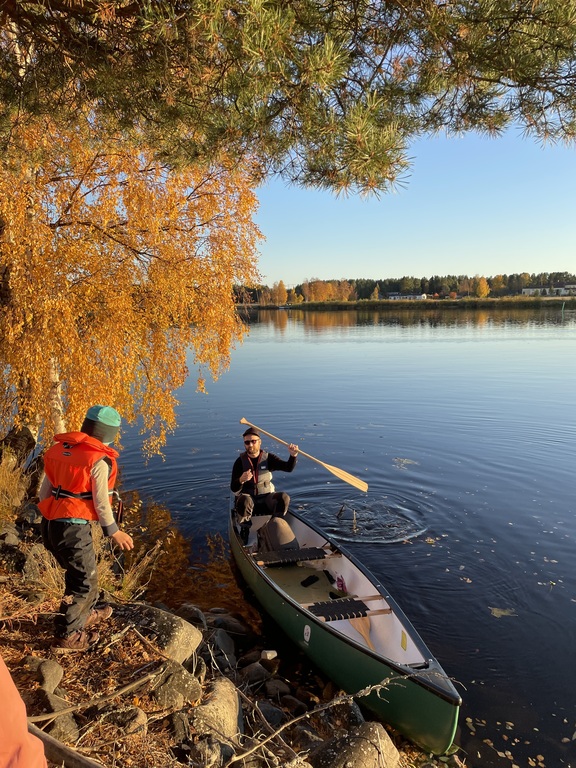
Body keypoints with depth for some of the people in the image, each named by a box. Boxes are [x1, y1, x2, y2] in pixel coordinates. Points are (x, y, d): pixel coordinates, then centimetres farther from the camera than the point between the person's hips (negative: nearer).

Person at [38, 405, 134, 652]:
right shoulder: (99, 460, -17)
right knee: (84, 581, 10)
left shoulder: (60, 449, 6)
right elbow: (101, 502, -12)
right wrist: (113, 531, 1)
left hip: (50, 523, 8)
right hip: (73, 528, -8)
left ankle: (85, 614, 46)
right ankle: (66, 636, 18)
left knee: (78, 572, 27)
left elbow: (45, 489, 11)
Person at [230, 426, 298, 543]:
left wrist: (293, 455, -35)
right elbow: (234, 490, -10)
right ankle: (244, 530, -8)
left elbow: (288, 468, -14)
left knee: (284, 498, -26)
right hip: (249, 498, -2)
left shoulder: (268, 458, -2)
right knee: (244, 501, -36)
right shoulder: (240, 461, -7)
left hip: (267, 499, 2)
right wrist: (241, 480, -32)